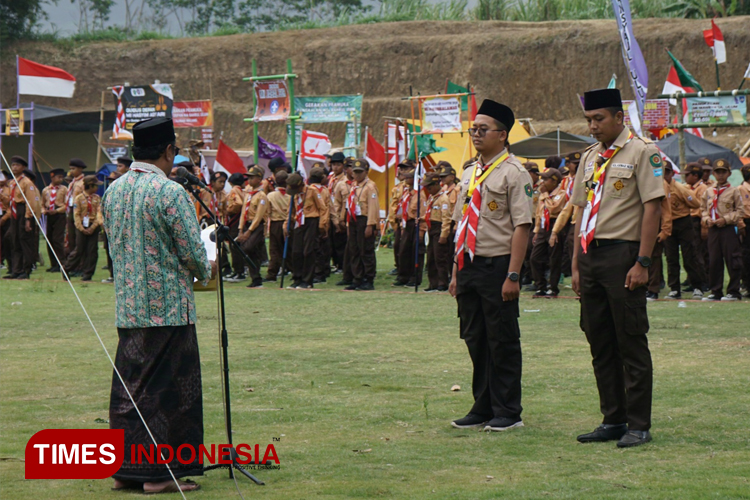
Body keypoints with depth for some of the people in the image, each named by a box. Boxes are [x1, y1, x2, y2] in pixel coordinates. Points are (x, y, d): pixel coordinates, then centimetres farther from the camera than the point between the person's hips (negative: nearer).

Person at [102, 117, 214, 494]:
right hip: (168, 306, -7)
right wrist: (206, 270, 9)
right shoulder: (170, 192, -15)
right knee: (169, 387, 0)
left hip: (128, 305, 7)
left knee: (128, 386, 11)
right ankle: (160, 473, 2)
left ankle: (126, 469, 14)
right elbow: (192, 252, -15)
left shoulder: (113, 191, 7)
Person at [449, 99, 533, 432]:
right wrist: (456, 272, 15)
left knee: (503, 342, -1)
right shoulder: (469, 174, 15)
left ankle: (507, 413, 7)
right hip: (470, 267, 7)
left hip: (498, 265, -7)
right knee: (475, 340, 11)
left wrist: (512, 276, -19)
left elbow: (522, 227, -13)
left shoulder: (513, 173, -8)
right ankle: (482, 409, 20)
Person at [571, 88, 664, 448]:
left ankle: (639, 425, 0)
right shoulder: (589, 158, 16)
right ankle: (613, 421, 17)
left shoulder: (642, 153, -5)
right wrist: (577, 265, 14)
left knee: (631, 343, -4)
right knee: (600, 343, 9)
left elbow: (652, 208, -10)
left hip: (623, 254, -7)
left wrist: (642, 262, -16)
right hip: (590, 255, 7)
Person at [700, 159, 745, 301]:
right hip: (713, 229, 4)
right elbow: (703, 208, 18)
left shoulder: (734, 191, -1)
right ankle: (716, 292, 11)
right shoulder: (709, 192, 12)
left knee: (732, 261, -4)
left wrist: (726, 219, -13)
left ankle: (733, 292, 2)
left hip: (729, 229, -4)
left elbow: (740, 211, -2)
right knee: (714, 261, 5)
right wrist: (707, 219, -2)